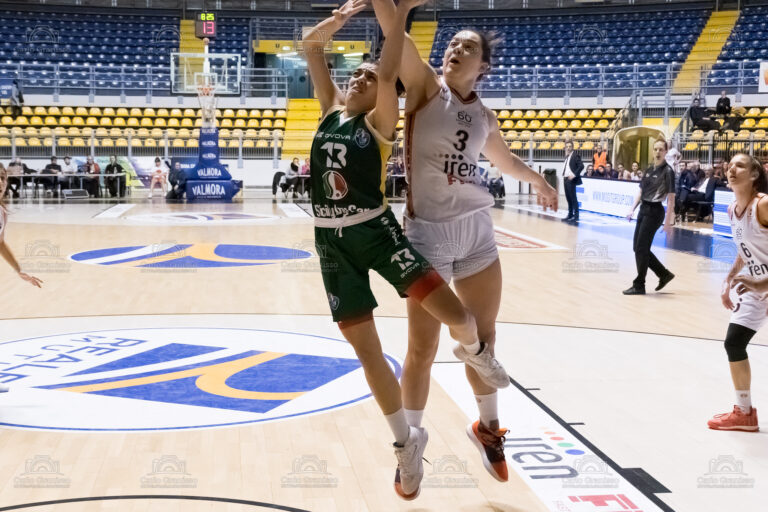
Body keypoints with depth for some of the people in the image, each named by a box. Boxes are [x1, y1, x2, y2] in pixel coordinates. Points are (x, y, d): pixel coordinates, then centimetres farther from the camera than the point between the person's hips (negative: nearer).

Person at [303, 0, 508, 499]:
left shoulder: (380, 121, -4)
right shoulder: (332, 108, 9)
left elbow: (388, 73, -19)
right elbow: (311, 45, 7)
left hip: (376, 230, -4)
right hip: (332, 240, 5)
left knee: (455, 316, -17)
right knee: (366, 349, 8)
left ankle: (475, 349, 23)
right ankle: (406, 441, 25)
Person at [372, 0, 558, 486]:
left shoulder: (485, 116, 10)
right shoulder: (426, 86, -2)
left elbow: (506, 160, 31)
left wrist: (538, 181, 45)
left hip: (477, 229, 5)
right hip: (429, 231, -4)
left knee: (484, 337, 11)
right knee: (423, 349, -1)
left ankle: (488, 427, 34)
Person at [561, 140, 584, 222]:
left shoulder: (575, 155, -8)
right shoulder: (567, 156, 18)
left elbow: (581, 166, -16)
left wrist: (574, 175, -19)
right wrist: (564, 175, 9)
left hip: (571, 180, -8)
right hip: (565, 179, 8)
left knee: (573, 198, -7)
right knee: (568, 198, 11)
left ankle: (576, 216, -5)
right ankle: (570, 215, 17)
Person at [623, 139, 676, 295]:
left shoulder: (668, 171, -9)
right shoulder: (649, 169, 12)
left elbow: (671, 198, -12)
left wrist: (668, 222, -16)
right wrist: (632, 210, 8)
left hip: (655, 211, -8)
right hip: (644, 209, 8)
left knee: (641, 248, -7)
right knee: (637, 247, 9)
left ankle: (639, 285, 3)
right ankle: (664, 274, 24)